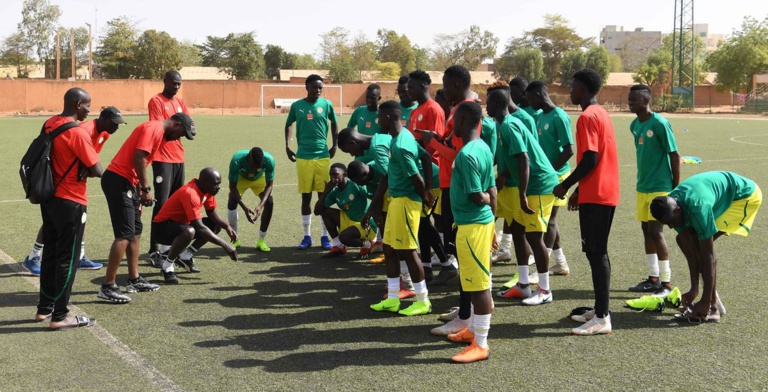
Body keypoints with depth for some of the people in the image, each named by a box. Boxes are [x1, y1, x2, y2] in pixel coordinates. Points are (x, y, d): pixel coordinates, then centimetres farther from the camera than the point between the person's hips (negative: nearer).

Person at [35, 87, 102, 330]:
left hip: (49, 199, 8)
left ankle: (44, 308, 27)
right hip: (70, 203, -8)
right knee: (67, 259, 1)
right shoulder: (77, 133, -19)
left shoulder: (49, 125, 4)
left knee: (50, 253, 17)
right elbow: (97, 171, -19)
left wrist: (74, 170, 4)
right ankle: (60, 316, 8)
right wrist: (85, 172, 0)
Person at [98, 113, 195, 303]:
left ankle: (134, 280, 22)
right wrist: (146, 189, -17)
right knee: (125, 234, -11)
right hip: (118, 181, -11)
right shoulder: (154, 128, -10)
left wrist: (140, 191, 15)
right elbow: (138, 158, -21)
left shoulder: (159, 133, 20)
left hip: (126, 182, 11)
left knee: (136, 231, 15)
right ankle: (107, 287, -9)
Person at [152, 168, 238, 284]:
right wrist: (225, 245, -35)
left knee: (216, 225, 3)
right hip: (162, 227, -9)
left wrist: (227, 227, -15)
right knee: (189, 232, -39)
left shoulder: (207, 189, -4)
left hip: (181, 222, 9)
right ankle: (167, 267, -15)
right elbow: (199, 227, -35)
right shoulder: (190, 194, -31)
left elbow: (212, 213, 5)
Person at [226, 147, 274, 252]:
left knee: (269, 203, -18)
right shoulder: (237, 160, -42)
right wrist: (245, 208, -47)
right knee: (232, 203, -21)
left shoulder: (269, 160, -39)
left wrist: (260, 206, -44)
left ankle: (261, 240, -3)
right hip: (240, 178, -1)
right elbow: (233, 187, -35)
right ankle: (235, 239, -2)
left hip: (260, 179, 1)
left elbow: (269, 185, -29)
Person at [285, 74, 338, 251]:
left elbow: (334, 124, 15)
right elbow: (289, 125, 16)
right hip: (303, 157, 0)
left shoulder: (326, 104, 0)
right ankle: (307, 236, 14)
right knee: (306, 196, 5)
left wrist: (334, 146, 10)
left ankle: (325, 236, 11)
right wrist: (287, 146, 7)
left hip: (323, 156, 0)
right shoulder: (297, 106, 1)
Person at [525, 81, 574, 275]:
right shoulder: (540, 116, 9)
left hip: (556, 175, -9)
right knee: (548, 219, 14)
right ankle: (561, 264, 25)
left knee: (549, 220, -4)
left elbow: (569, 150, -21)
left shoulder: (559, 117, -17)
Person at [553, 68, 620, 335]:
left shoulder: (587, 117, -14)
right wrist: (579, 190, 20)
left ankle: (602, 319, -5)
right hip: (605, 193, 10)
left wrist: (566, 185, -11)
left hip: (595, 196, -10)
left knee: (596, 253, -7)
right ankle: (600, 310, 22)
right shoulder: (601, 113, 16)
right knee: (597, 252, 15)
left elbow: (590, 159, -21)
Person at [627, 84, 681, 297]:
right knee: (646, 230, 11)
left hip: (660, 187, -8)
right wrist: (642, 180, 18)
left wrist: (676, 189, -10)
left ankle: (666, 283, 0)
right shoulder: (634, 125, 8)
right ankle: (653, 278, 21)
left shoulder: (659, 123, -14)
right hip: (643, 186, 8)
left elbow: (675, 156, -12)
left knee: (656, 231, -9)